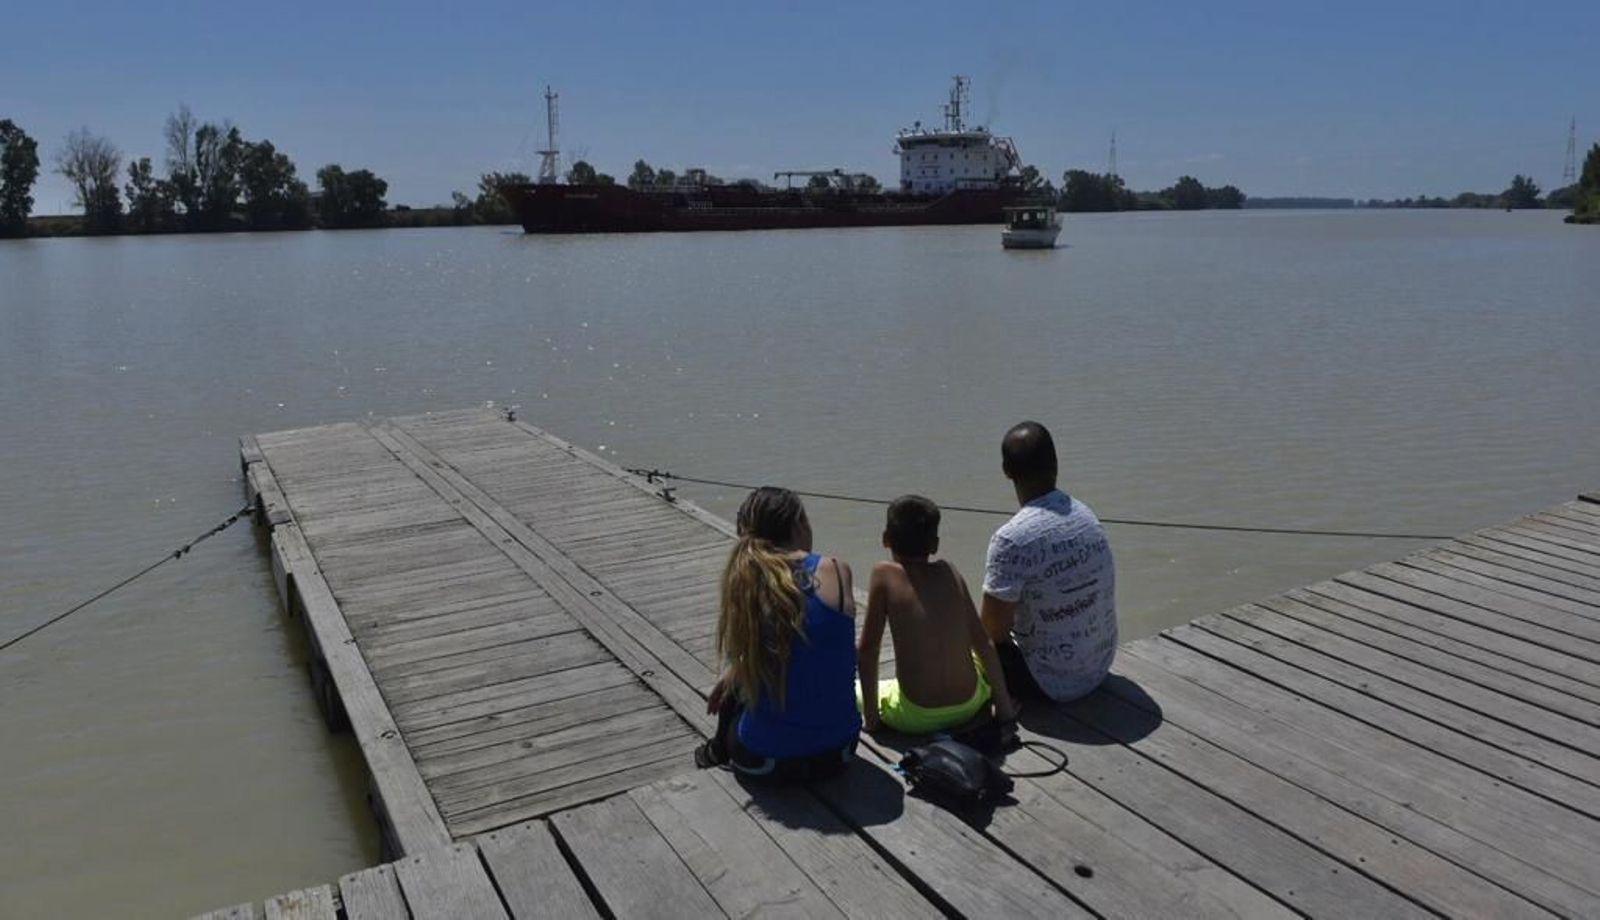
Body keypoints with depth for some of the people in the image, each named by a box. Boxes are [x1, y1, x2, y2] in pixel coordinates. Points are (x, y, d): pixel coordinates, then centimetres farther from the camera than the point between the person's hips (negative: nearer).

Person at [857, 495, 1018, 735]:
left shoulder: (884, 574, -8)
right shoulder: (949, 572, 3)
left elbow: (867, 651, -7)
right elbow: (984, 644, 7)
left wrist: (870, 715, 3)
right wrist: (1004, 705, 15)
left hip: (916, 717, -1)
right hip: (969, 705, 1)